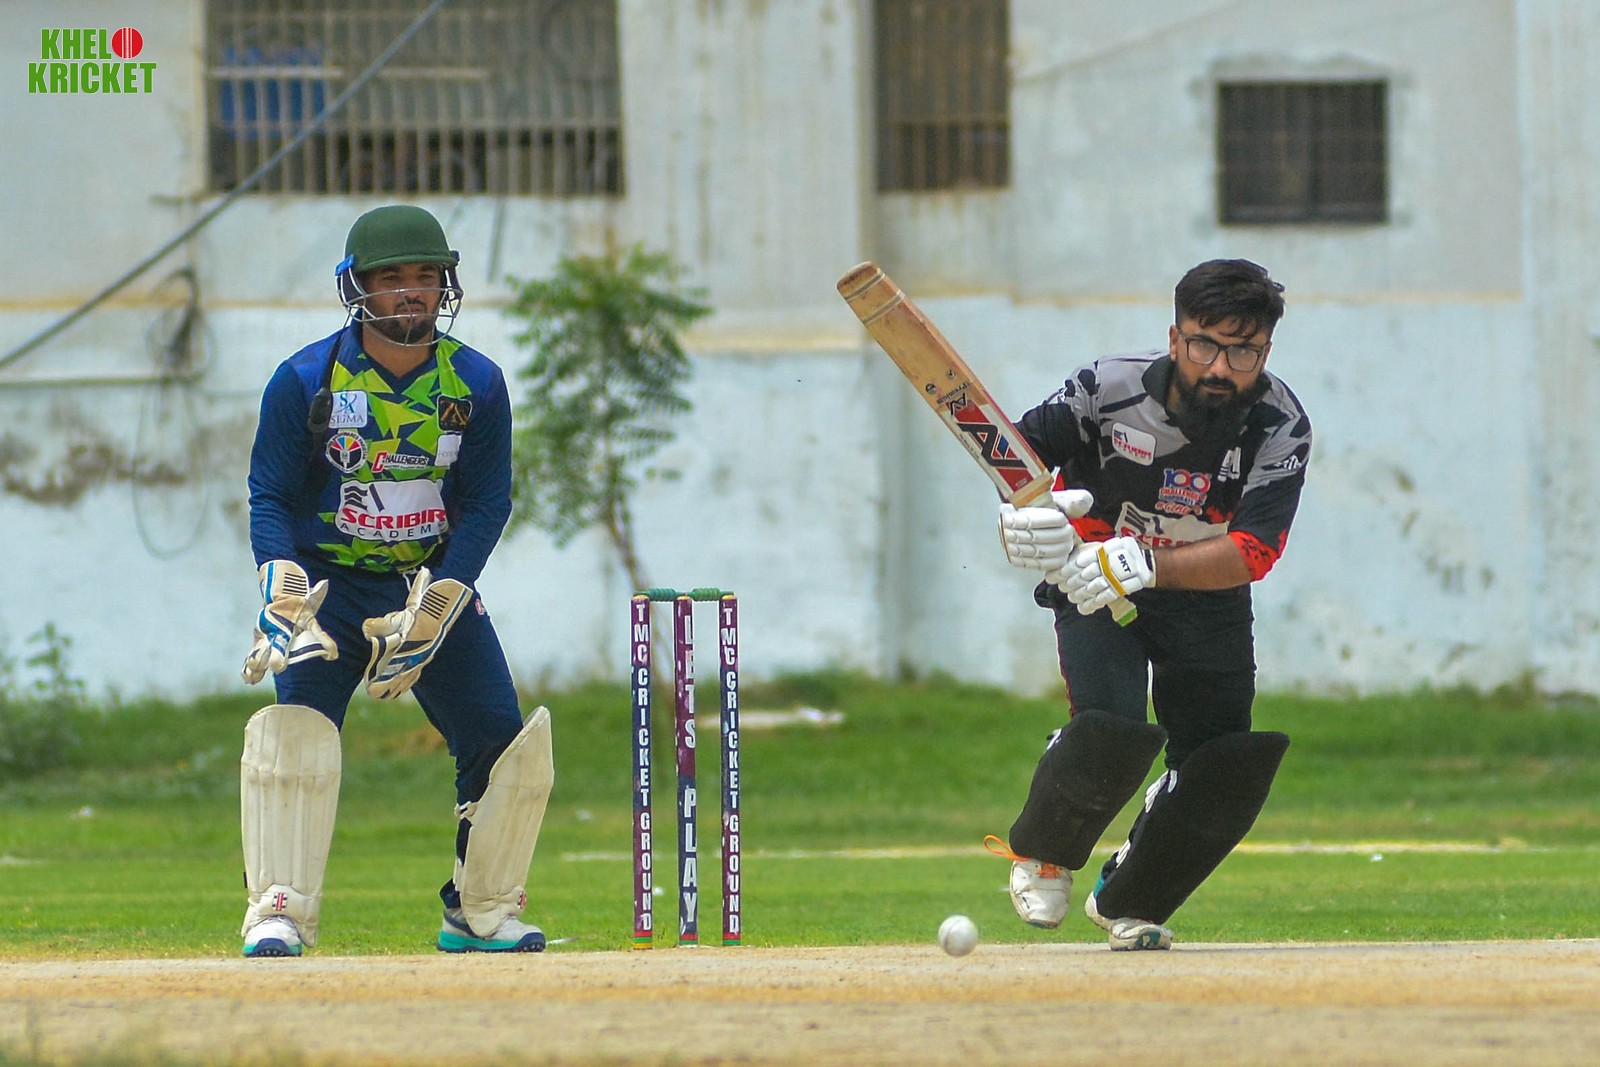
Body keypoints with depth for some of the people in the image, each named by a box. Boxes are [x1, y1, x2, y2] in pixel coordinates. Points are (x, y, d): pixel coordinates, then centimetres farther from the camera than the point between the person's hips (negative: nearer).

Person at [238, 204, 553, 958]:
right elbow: (270, 495, -7)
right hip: (330, 582, -3)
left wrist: (436, 606, -17)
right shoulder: (307, 380, -9)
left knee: (504, 740, -4)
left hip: (439, 583, 3)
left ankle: (481, 911, 13)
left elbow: (486, 503, -4)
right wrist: (283, 594, -24)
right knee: (295, 727, -22)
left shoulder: (476, 383, -3)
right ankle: (279, 913, -19)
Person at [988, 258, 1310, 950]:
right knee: (1111, 731, -24)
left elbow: (1252, 554, -29)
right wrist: (1026, 515, -37)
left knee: (1227, 781, -5)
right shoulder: (1111, 389, -23)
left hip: (1207, 600, 2)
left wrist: (1144, 566, -44)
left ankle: (1126, 904, 22)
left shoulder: (1281, 429, -20)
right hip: (1093, 588, -2)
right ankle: (1041, 856, 7)